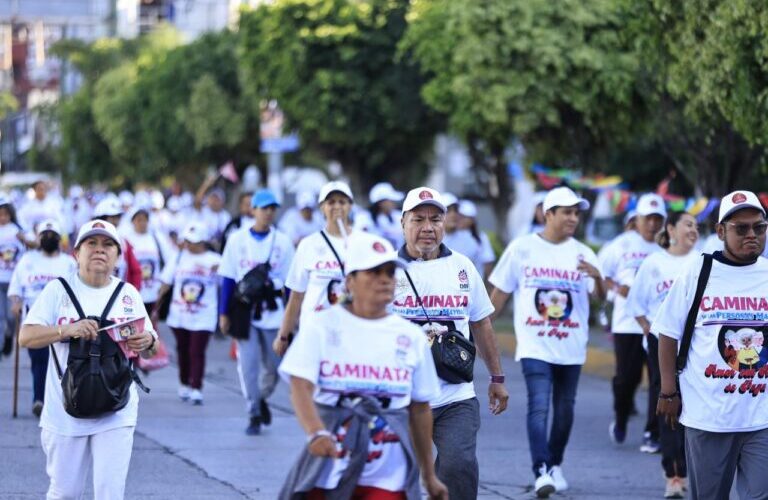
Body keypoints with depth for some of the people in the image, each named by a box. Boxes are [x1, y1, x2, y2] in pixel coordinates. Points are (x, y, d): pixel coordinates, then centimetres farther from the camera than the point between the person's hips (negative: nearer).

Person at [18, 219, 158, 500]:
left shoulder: (129, 295, 8)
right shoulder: (58, 290, 1)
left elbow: (149, 350, 11)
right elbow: (26, 337, -7)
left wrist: (147, 342, -14)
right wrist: (68, 331, -23)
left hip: (116, 413, 1)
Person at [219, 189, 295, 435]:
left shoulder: (283, 242, 3)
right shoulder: (237, 240, 2)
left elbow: (290, 281, 5)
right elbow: (228, 279, 4)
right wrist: (224, 313, 1)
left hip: (274, 311, 1)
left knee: (274, 365, 5)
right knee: (248, 364, -5)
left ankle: (262, 398, 33)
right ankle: (254, 415, 4)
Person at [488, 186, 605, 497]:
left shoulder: (582, 253, 4)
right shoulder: (522, 249, -1)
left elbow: (600, 296, -5)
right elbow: (500, 293, 6)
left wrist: (597, 277, -26)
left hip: (571, 347, 3)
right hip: (535, 346, -3)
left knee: (564, 409, 12)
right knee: (539, 406, -17)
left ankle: (555, 465, 30)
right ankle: (541, 473, -23)